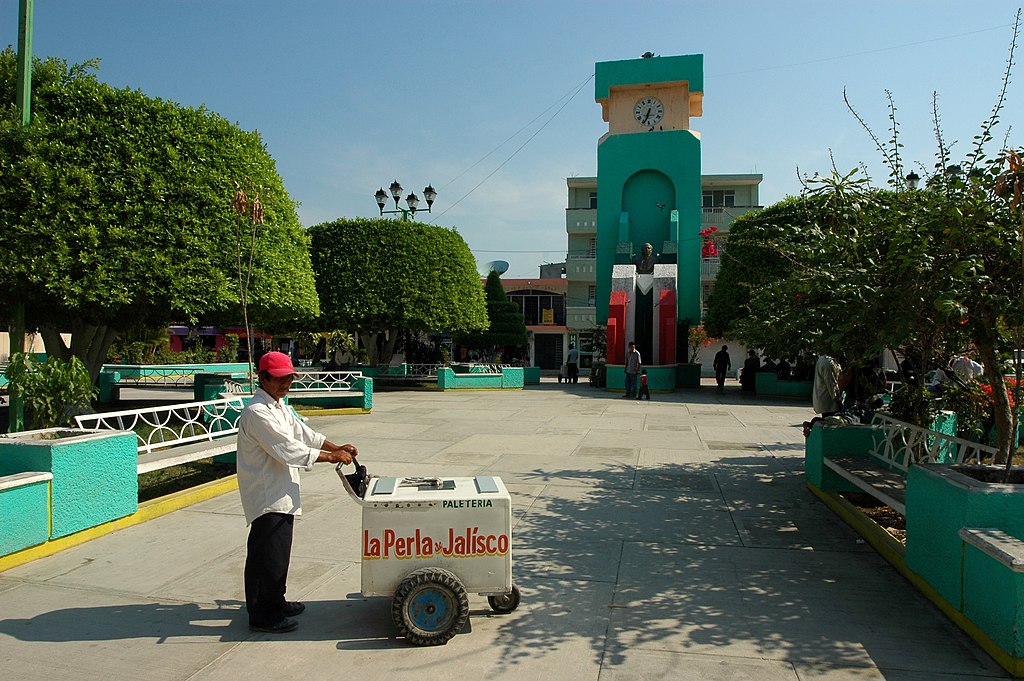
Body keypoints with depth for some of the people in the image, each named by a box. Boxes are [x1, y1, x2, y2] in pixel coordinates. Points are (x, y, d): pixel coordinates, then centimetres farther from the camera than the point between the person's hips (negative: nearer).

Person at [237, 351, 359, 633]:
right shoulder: (257, 412, -20)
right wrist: (330, 457, -20)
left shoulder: (278, 406, 13)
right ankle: (263, 615, 9)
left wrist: (337, 448, 4)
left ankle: (274, 602, 33)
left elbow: (302, 432, 15)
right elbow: (287, 449, -24)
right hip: (267, 496, -10)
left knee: (268, 553, 20)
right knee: (271, 554, -3)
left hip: (278, 493, 10)